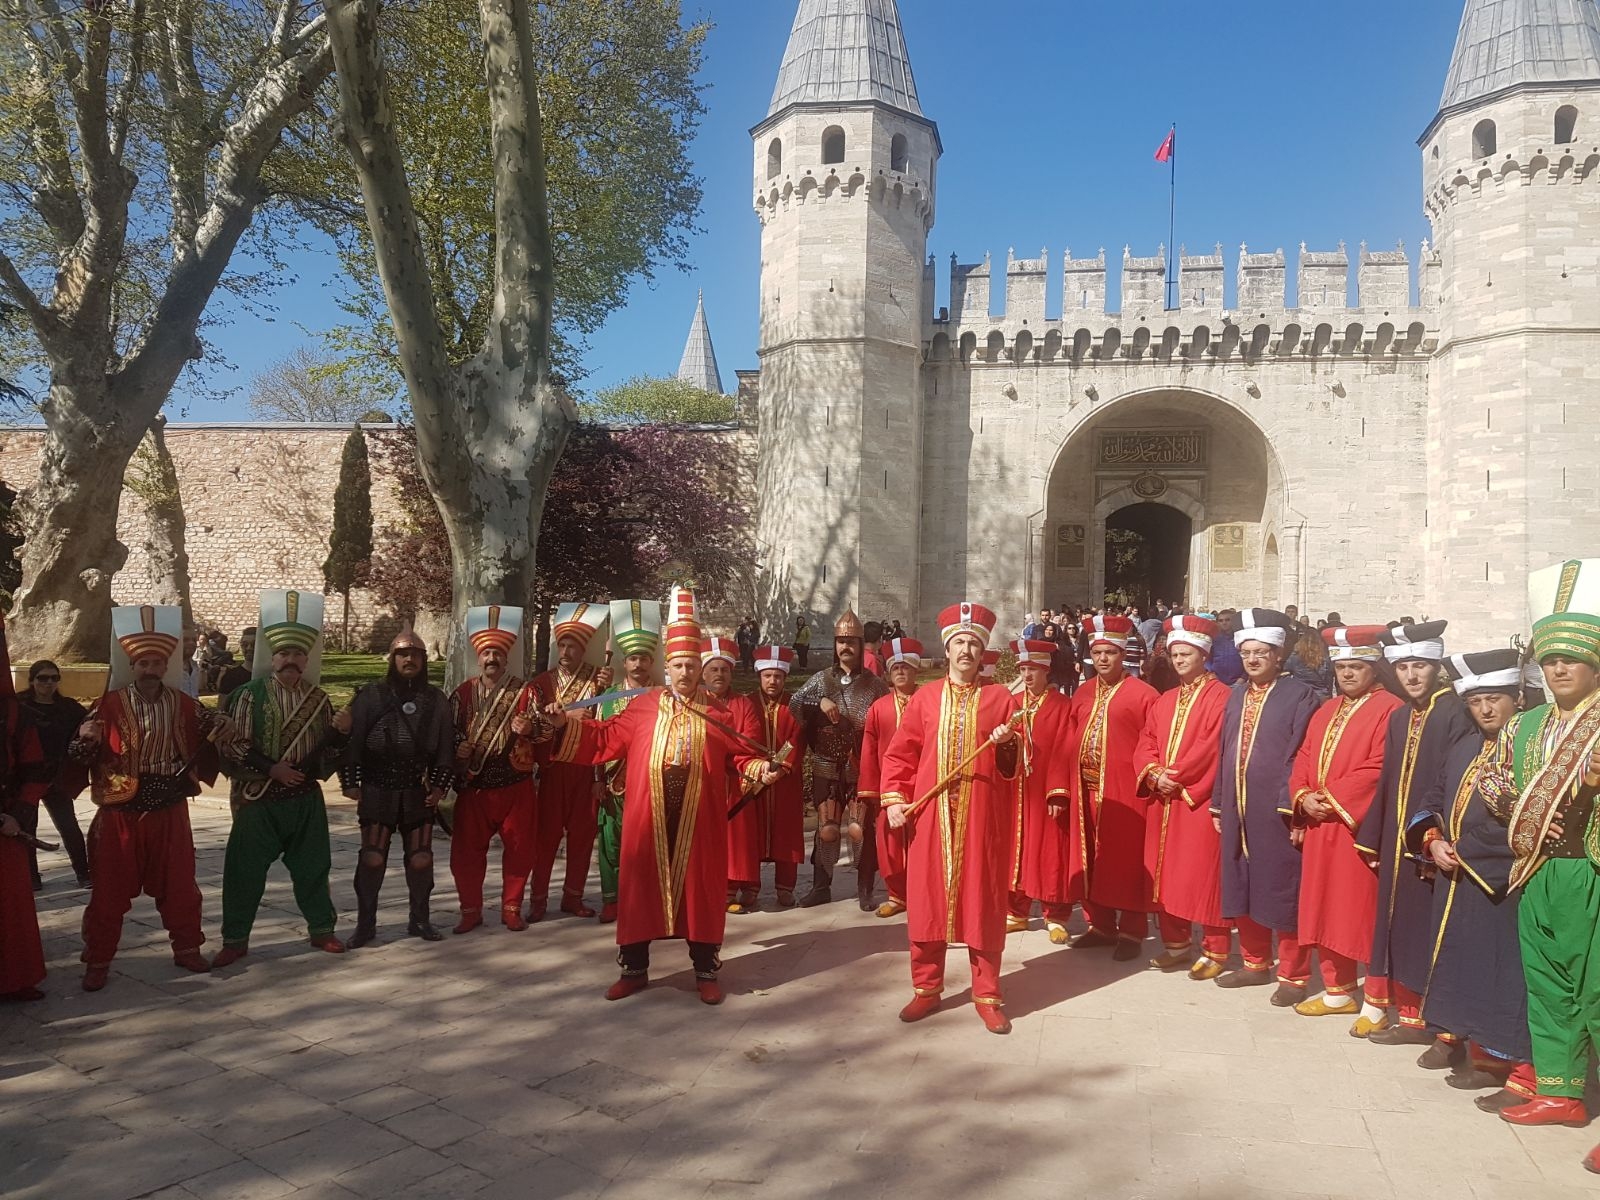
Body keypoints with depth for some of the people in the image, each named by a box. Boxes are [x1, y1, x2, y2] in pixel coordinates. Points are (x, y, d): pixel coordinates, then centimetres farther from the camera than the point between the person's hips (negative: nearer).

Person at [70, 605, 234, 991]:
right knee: (110, 888, 6)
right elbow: (82, 753, -4)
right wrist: (86, 737, -28)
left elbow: (211, 728, 13)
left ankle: (187, 948, 25)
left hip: (169, 810, 2)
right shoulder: (111, 704, -5)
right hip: (120, 811, -2)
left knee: (178, 884, 10)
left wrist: (222, 727, -11)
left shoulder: (182, 704, 1)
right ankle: (98, 961, 18)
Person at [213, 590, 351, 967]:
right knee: (245, 869, 4)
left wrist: (339, 731, -10)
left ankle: (321, 928, 26)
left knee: (312, 866, 11)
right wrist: (271, 769, -17)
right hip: (258, 800, -3)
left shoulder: (317, 698, 6)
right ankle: (235, 940, 17)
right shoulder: (249, 695, -6)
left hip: (306, 799, 3)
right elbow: (234, 747, -10)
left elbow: (326, 751, 10)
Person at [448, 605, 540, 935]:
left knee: (519, 848, 5)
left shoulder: (524, 691, 2)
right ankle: (471, 909, 18)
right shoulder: (463, 693, 6)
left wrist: (528, 729, -22)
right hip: (473, 785, 1)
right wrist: (457, 748, -12)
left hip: (516, 785, -1)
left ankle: (511, 908, 19)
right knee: (466, 849, 4)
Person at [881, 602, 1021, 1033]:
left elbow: (1016, 763, 4)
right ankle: (927, 988, 20)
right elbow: (899, 754, 8)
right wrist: (894, 798, -3)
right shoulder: (924, 698, 7)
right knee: (926, 899, 6)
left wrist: (1007, 744, -16)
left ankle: (987, 995, 15)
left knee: (983, 901, 3)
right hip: (930, 814, 1)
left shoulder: (1000, 698, 5)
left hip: (982, 815, -1)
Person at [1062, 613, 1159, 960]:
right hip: (1085, 791, 6)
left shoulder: (1143, 694, -6)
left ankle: (1132, 932, 14)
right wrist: (1066, 785, 7)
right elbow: (1070, 742, 12)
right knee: (1091, 858, 12)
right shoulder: (1082, 694, 11)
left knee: (1127, 859, 2)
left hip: (1124, 793, -6)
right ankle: (1101, 925, 26)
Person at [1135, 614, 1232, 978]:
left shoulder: (1220, 697, -6)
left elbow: (1213, 746, -15)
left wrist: (1176, 777, -15)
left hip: (1200, 800, -7)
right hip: (1163, 799, 7)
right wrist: (1154, 773, -7)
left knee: (1203, 873, -3)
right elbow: (1146, 742, 12)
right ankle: (1176, 943, 22)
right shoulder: (1164, 701, 16)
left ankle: (1215, 950, 7)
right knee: (1165, 871, 10)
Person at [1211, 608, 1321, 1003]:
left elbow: (1302, 758, -12)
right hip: (1237, 810, 6)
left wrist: (1293, 809, -18)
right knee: (1242, 887, 14)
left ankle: (1293, 976, 16)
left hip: (1276, 811, -6)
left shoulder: (1301, 696, -7)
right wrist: (1218, 805, 11)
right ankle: (1256, 963, 30)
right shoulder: (1236, 696, 12)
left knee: (1282, 891, 2)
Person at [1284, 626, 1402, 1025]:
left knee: (1364, 914, -2)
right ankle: (1338, 991, 24)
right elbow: (1304, 759, 15)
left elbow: (1379, 768, -16)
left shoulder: (1388, 709, -7)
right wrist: (1304, 797, -3)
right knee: (1326, 911, 12)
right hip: (1319, 828, 8)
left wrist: (1332, 800, -15)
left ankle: (1377, 1001, 9)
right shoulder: (1326, 711, 17)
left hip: (1360, 828, -7)